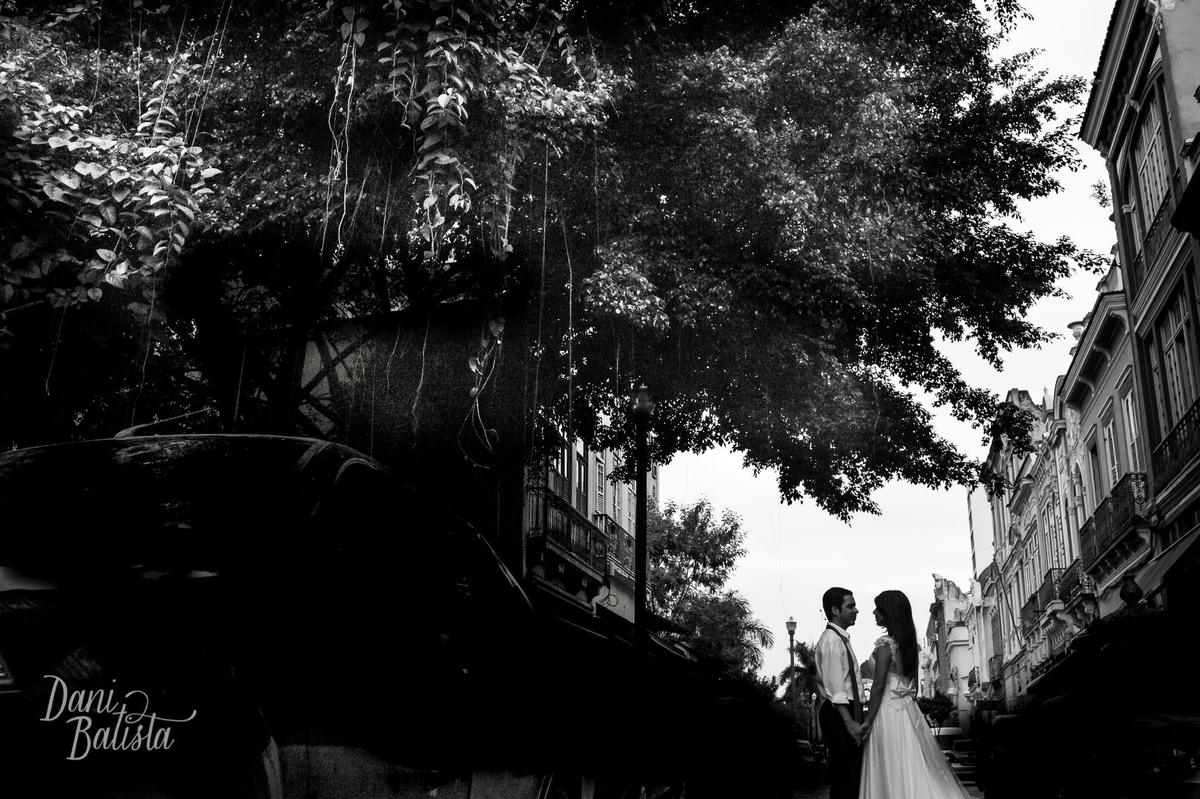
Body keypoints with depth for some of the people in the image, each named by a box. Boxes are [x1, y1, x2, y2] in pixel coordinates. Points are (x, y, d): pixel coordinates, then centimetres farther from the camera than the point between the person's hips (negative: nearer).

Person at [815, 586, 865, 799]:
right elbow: (835, 688, -21)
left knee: (840, 774, 12)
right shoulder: (832, 640, -15)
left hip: (846, 712, 10)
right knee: (852, 774, -11)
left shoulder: (840, 638, 16)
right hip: (839, 715, -10)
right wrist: (849, 722, -25)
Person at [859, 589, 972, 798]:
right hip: (909, 710, 8)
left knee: (893, 774, -2)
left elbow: (879, 685, -17)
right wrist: (909, 703, 20)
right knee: (918, 770, 10)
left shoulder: (885, 644, -14)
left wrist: (868, 721, -15)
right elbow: (914, 684, 15)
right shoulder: (909, 642, 10)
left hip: (888, 711, -8)